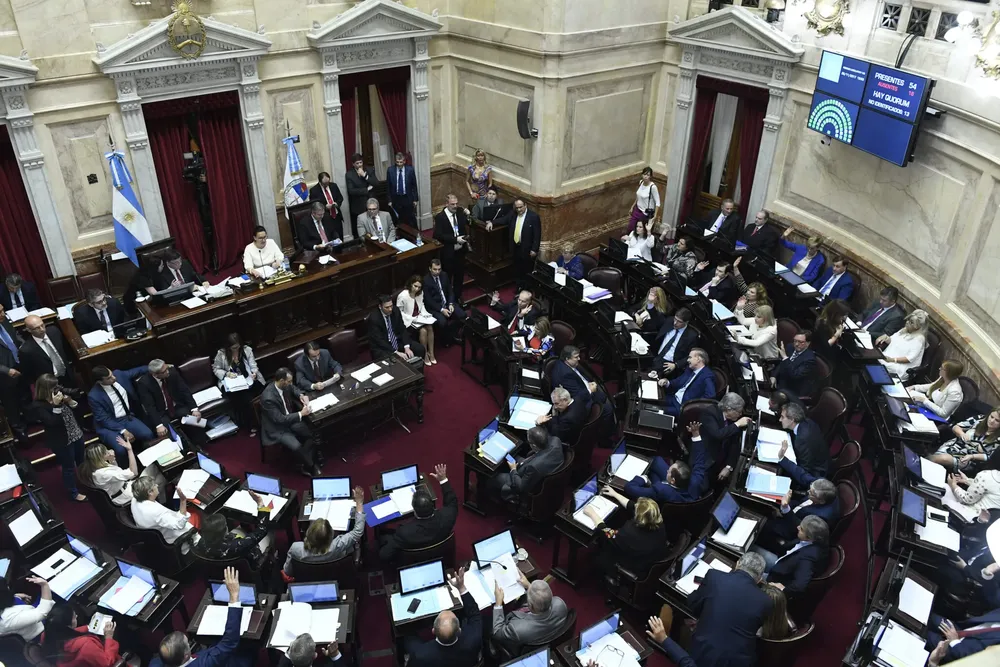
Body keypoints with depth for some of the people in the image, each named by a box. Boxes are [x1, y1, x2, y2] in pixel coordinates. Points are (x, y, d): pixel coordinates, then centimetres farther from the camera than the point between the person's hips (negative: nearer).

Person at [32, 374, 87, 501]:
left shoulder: (60, 395, -4)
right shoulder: (38, 405, -19)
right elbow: (53, 422, -27)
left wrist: (69, 401, -16)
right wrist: (56, 405, -31)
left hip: (76, 434, 6)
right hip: (62, 441, -6)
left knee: (82, 461, 23)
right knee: (69, 467, 9)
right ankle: (74, 493, 27)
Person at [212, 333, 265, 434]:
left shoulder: (247, 350, 1)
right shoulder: (221, 353, -3)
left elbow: (253, 366, 4)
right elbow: (216, 369, 6)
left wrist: (254, 373, -19)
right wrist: (227, 374, -12)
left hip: (248, 380, 2)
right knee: (245, 398, -30)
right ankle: (250, 425, -14)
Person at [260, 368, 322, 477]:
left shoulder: (285, 386, -8)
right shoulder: (268, 398, -32)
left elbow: (293, 388, 18)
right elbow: (280, 419, -29)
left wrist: (301, 395, -4)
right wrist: (301, 414, -26)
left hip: (289, 420, 8)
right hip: (276, 429, -8)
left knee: (312, 433, -8)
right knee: (296, 446, -26)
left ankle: (304, 462, 6)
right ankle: (310, 466, 0)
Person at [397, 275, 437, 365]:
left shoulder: (420, 293, -2)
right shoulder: (403, 296, -21)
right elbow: (399, 312, -14)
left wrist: (424, 314, -4)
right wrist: (412, 319, -21)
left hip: (419, 317, 6)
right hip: (408, 320, -6)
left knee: (430, 327, -20)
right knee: (423, 330, -26)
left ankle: (431, 353, -9)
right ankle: (424, 355, -9)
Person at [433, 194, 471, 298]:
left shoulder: (460, 212, -1)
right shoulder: (440, 217, -15)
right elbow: (438, 235, -20)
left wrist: (468, 216, -14)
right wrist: (455, 239, -25)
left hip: (460, 250, 5)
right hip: (448, 252, -5)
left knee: (460, 275, 18)